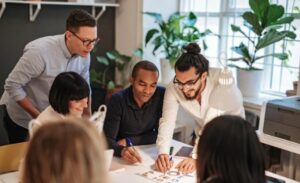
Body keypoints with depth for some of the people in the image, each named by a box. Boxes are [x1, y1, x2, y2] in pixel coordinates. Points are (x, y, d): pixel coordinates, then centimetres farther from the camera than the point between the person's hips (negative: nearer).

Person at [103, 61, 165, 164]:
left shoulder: (162, 95, -10)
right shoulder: (117, 100, -14)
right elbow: (108, 139, -20)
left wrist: (129, 141, -13)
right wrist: (122, 150, -41)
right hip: (120, 158, -2)